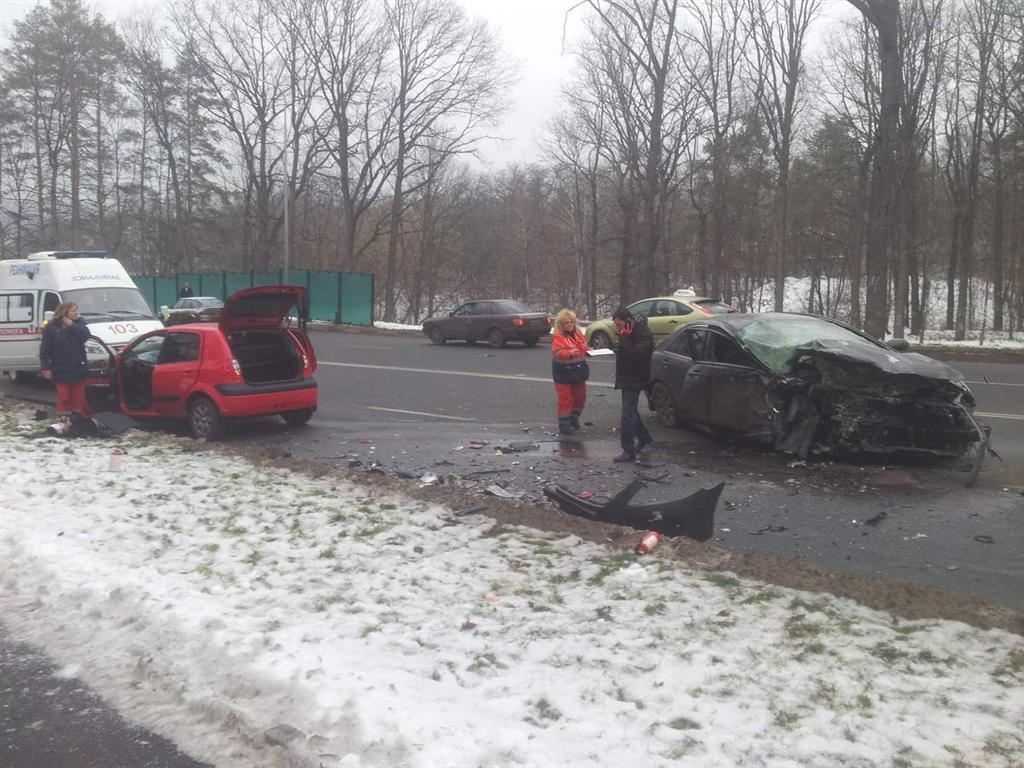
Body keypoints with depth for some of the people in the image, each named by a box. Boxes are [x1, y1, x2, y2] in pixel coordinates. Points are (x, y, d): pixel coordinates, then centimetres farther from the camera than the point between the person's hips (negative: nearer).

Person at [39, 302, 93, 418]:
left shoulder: (79, 322, 2)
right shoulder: (51, 327, -7)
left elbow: (85, 335, -16)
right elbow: (45, 349, -6)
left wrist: (72, 325, -20)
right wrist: (46, 368, -10)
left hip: (78, 367, 3)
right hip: (61, 369, -3)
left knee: (78, 394, 10)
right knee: (64, 395, 5)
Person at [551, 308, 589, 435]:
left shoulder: (578, 335, 9)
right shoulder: (558, 338, -14)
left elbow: (584, 348, 24)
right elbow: (558, 352, -30)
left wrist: (589, 350, 2)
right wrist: (570, 353, -46)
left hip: (578, 372, 7)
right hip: (564, 373, -7)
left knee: (580, 397, 15)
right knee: (565, 399, -4)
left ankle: (573, 420, 35)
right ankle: (564, 425, 7)